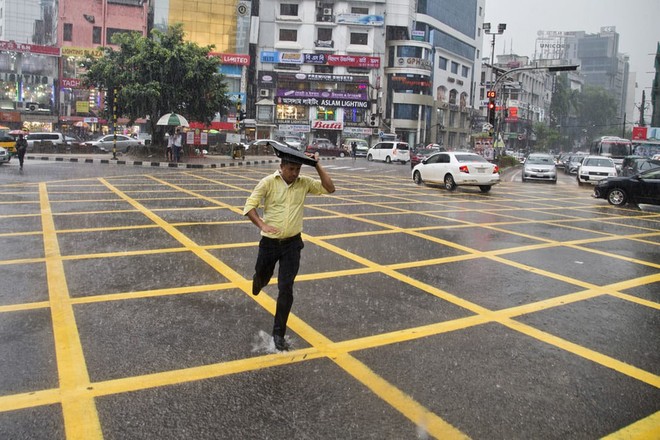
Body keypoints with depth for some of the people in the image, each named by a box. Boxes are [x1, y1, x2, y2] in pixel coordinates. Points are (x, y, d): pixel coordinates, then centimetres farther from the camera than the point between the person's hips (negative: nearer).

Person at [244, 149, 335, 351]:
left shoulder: (304, 182, -1)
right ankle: (258, 279, 62)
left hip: (292, 244, 1)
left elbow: (330, 188, -5)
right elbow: (249, 206, -11)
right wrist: (262, 225, -26)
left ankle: (279, 334, 8)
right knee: (263, 278, 21)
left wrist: (317, 166, -12)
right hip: (269, 242, -1)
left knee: (286, 290, -3)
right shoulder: (268, 182, -10)